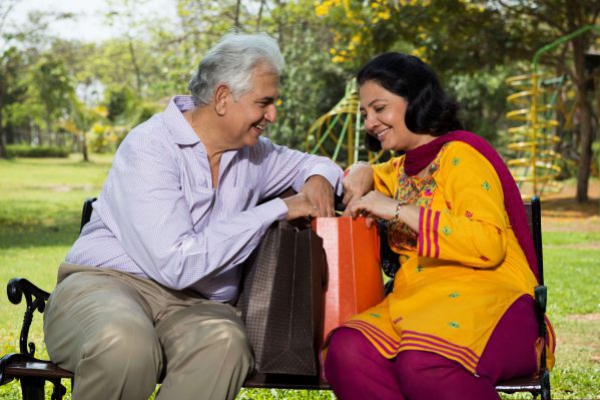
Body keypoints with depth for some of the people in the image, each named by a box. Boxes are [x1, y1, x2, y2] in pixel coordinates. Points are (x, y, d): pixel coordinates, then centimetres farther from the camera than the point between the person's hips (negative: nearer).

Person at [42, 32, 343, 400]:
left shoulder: (250, 151, 10)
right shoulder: (150, 148, -11)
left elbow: (307, 162, 31)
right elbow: (175, 264, -21)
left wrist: (319, 176, 3)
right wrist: (276, 210, -15)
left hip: (194, 304, 5)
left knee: (224, 343, -34)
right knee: (125, 344, -42)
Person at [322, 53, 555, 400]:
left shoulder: (460, 155, -1)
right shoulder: (404, 168, 23)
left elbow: (488, 245, -16)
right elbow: (378, 173, 49)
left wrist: (398, 210, -14)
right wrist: (364, 174, 23)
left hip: (485, 296, -7)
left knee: (422, 362, -41)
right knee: (346, 350, -28)